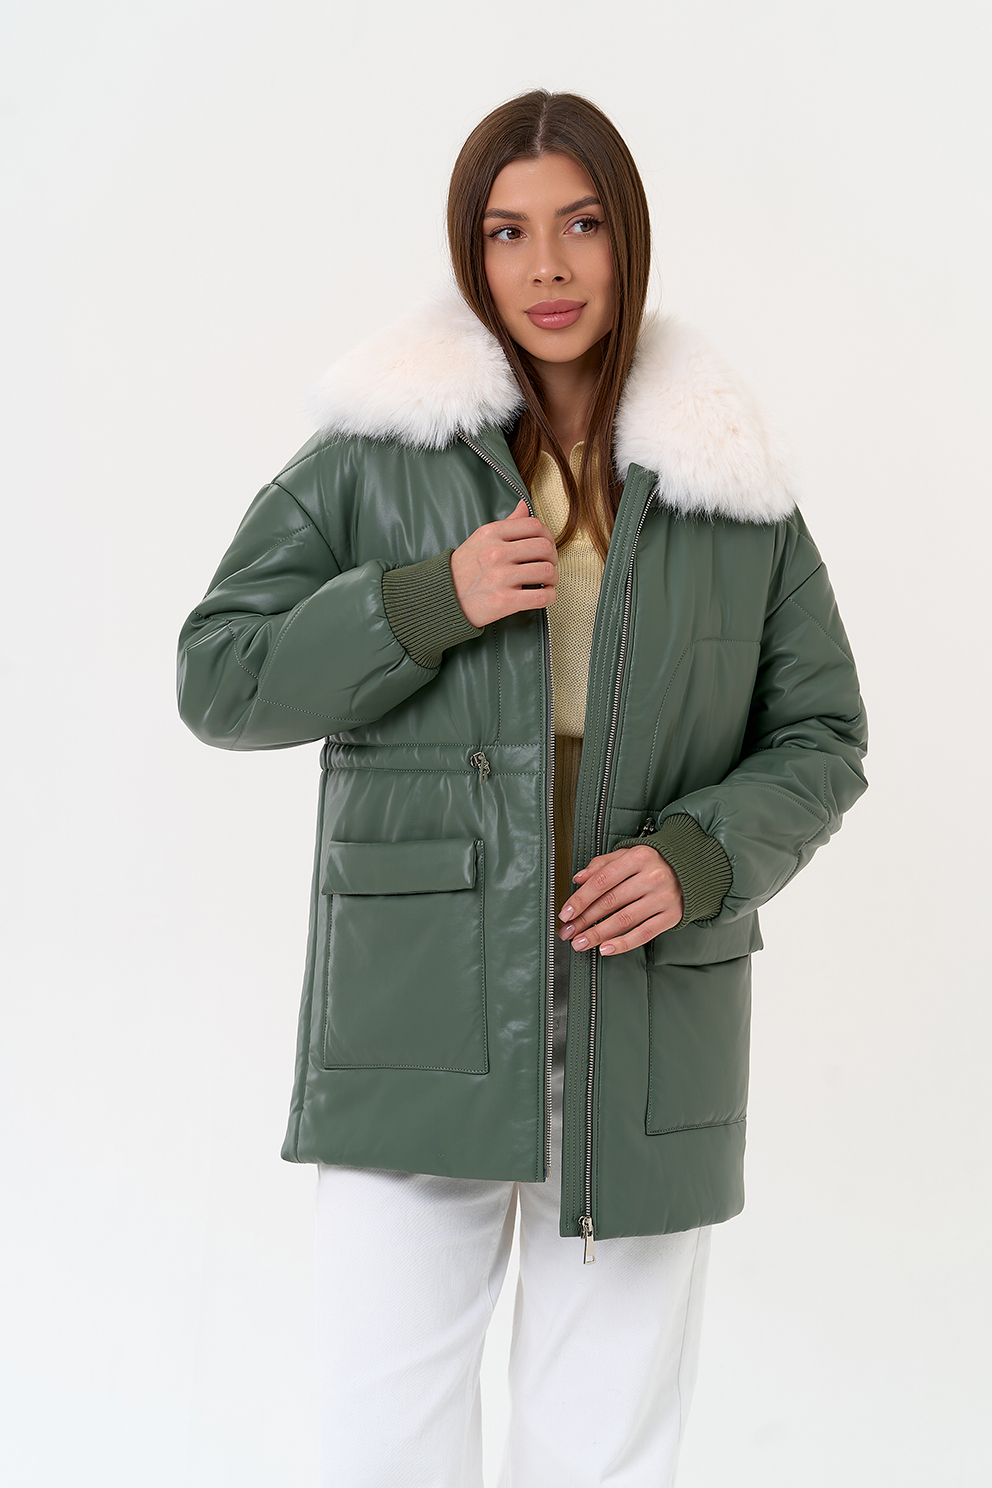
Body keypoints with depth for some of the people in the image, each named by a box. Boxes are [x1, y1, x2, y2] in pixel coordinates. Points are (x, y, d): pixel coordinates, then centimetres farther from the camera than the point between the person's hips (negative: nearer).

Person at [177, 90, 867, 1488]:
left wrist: (699, 859, -8)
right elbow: (219, 678, 2)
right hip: (420, 1019, -1)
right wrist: (429, 601, -11)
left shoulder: (734, 487, 7)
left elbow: (821, 737, 11)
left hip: (651, 1033, 1)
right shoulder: (376, 453, 4)